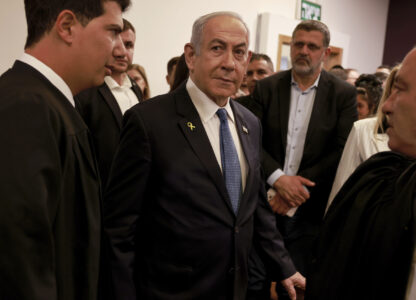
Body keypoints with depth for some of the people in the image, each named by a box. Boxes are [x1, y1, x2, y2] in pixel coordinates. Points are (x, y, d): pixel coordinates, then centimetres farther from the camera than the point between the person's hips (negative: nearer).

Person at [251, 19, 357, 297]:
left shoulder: (344, 94, 0)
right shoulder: (267, 87, 4)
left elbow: (342, 150, -7)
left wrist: (297, 186, -13)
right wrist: (278, 178, -17)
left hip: (310, 209, -1)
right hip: (266, 203, 1)